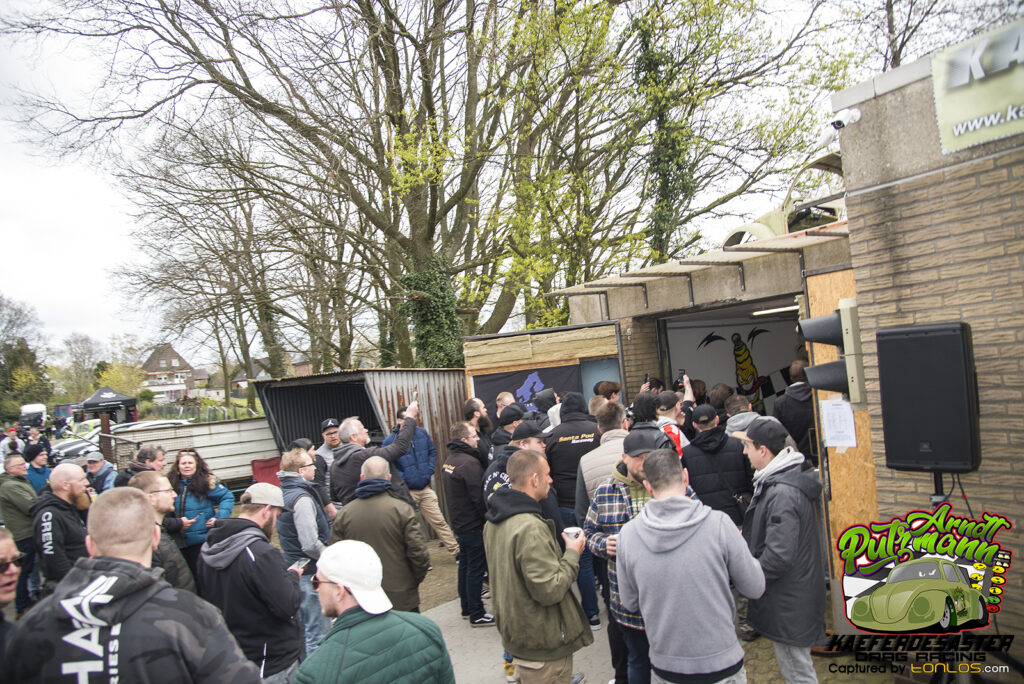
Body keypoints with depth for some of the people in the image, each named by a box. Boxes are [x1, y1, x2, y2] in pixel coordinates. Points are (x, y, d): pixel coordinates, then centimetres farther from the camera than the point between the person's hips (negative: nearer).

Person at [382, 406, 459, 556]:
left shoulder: (422, 433, 4)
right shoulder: (390, 440, -10)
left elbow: (433, 452, 16)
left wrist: (430, 470, 4)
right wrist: (402, 479, -15)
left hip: (426, 489, 3)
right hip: (406, 492, -3)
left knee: (439, 522, 8)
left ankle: (457, 551, 15)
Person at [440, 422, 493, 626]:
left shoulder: (448, 461, 9)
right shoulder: (469, 463, -22)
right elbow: (479, 496, -22)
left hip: (458, 521, 10)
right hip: (473, 523, -10)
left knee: (465, 564, 19)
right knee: (476, 568, -1)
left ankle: (466, 607, 30)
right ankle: (477, 615, 6)